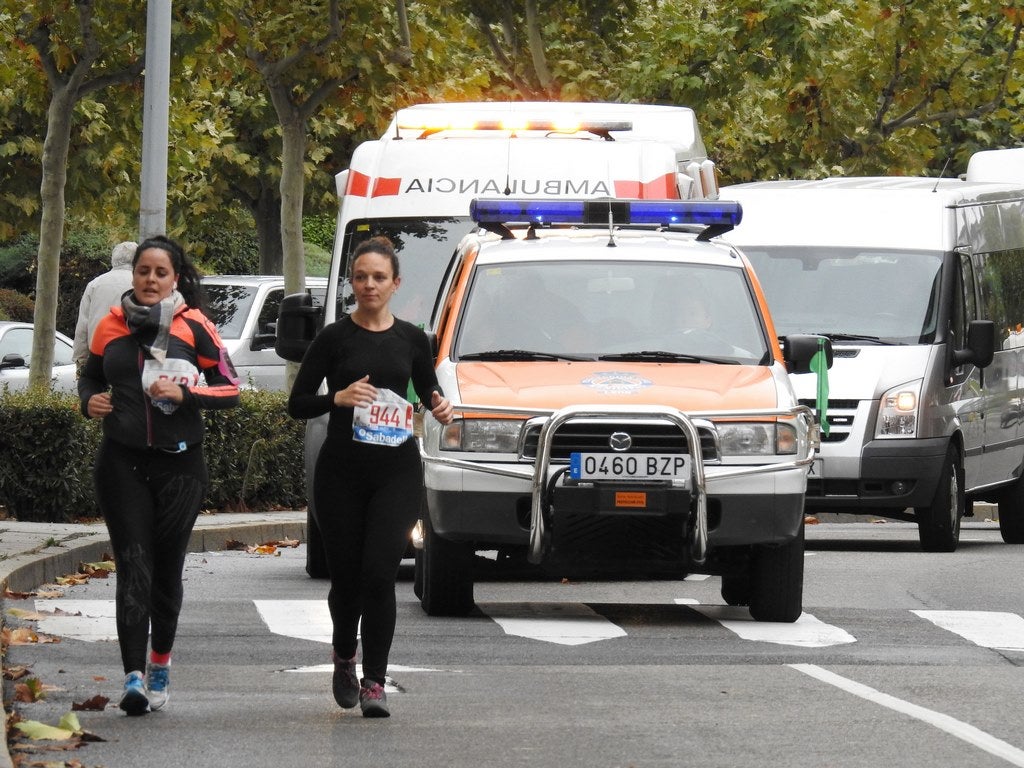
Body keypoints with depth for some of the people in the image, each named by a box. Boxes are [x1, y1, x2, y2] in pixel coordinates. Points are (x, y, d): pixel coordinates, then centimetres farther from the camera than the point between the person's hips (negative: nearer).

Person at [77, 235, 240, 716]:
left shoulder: (194, 327, -1)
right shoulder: (112, 325, 5)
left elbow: (230, 389, 0)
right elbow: (90, 374, 20)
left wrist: (184, 393, -15)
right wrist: (89, 401, -2)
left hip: (179, 463, -1)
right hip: (122, 461, 1)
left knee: (167, 569, 8)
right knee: (133, 567, -9)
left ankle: (160, 665, 29)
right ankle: (134, 677, -16)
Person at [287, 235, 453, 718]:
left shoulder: (411, 339, 7)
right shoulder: (334, 338, 0)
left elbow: (430, 395, 19)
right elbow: (297, 404, -1)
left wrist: (441, 409, -4)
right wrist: (337, 398, -20)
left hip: (396, 469, 0)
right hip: (341, 470, 0)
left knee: (379, 574, -13)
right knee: (346, 574, 6)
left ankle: (373, 682, -9)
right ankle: (344, 656, 35)